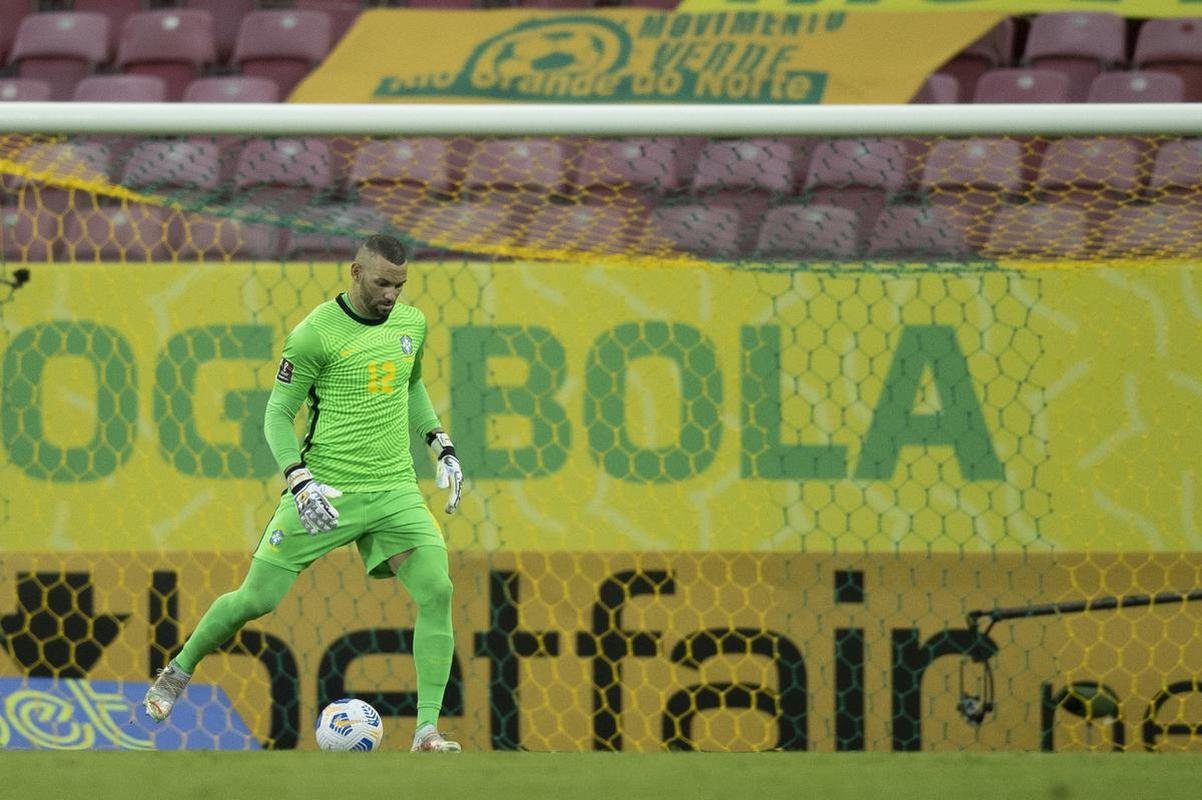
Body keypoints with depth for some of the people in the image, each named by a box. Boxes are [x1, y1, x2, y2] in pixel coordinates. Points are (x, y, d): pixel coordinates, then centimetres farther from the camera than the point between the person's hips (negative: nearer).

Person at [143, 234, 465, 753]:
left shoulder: (411, 324, 7)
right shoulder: (316, 334, -12)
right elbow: (277, 415, -8)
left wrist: (441, 447, 18)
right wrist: (300, 481, -22)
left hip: (395, 491, 4)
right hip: (325, 491, -4)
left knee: (437, 593, -16)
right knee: (256, 599, -1)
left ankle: (427, 730, -13)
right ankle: (179, 672, 28)